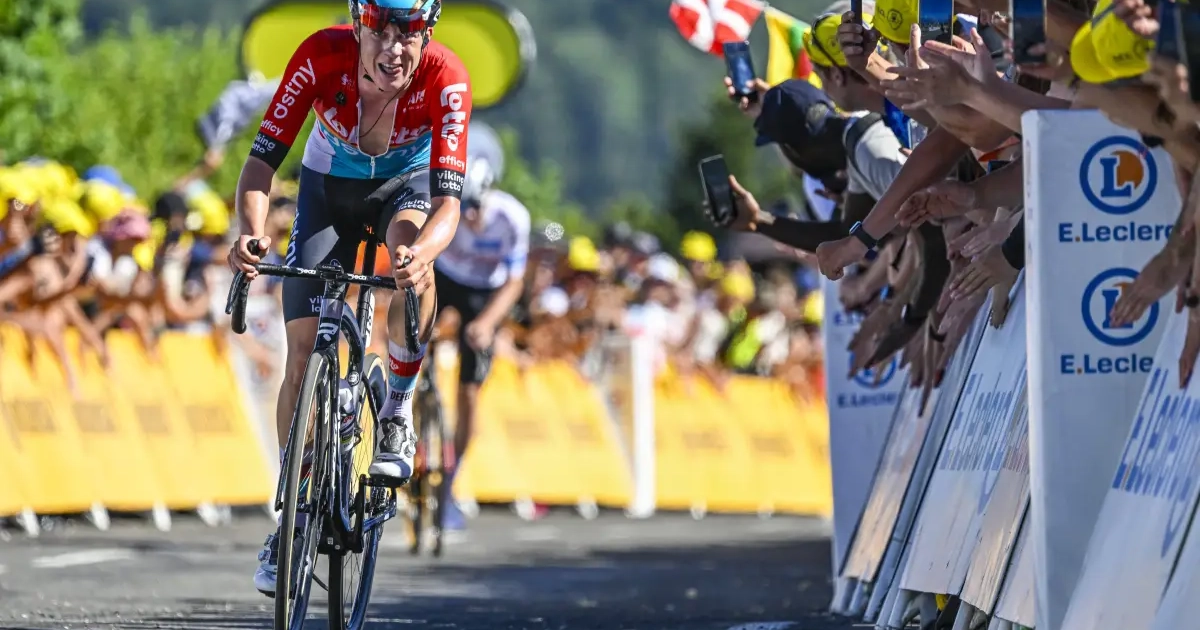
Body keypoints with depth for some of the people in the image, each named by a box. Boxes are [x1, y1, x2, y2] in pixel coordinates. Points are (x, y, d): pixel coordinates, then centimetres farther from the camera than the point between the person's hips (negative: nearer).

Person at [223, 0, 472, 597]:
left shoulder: (446, 79, -34)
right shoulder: (322, 55, -33)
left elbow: (447, 203, -40)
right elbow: (262, 159, -33)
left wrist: (420, 252, -62)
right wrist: (251, 231, -52)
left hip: (408, 181, -1)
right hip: (329, 184, 1)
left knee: (411, 250, -37)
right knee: (303, 351, -7)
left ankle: (398, 411, -16)